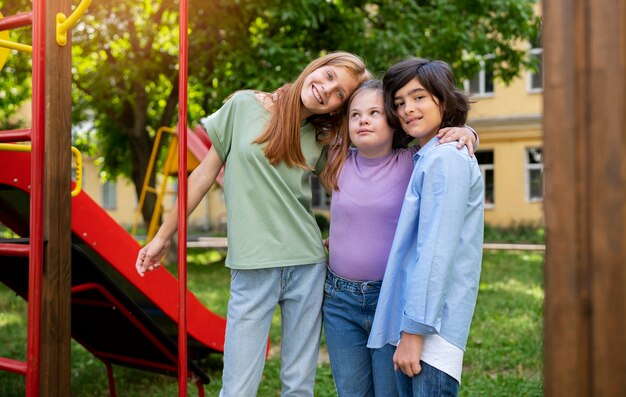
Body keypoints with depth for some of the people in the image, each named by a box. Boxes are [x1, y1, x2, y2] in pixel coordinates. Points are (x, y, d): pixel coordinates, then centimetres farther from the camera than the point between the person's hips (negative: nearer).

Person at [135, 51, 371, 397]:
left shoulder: (320, 139, 7)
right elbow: (205, 174, 6)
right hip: (252, 268, -2)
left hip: (307, 266, 2)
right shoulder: (244, 106, 2)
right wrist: (162, 237, 10)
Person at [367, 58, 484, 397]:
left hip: (432, 329, -9)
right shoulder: (424, 159, 16)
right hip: (411, 321, 9)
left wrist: (414, 331, -19)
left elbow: (436, 251, -18)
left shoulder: (446, 159, -12)